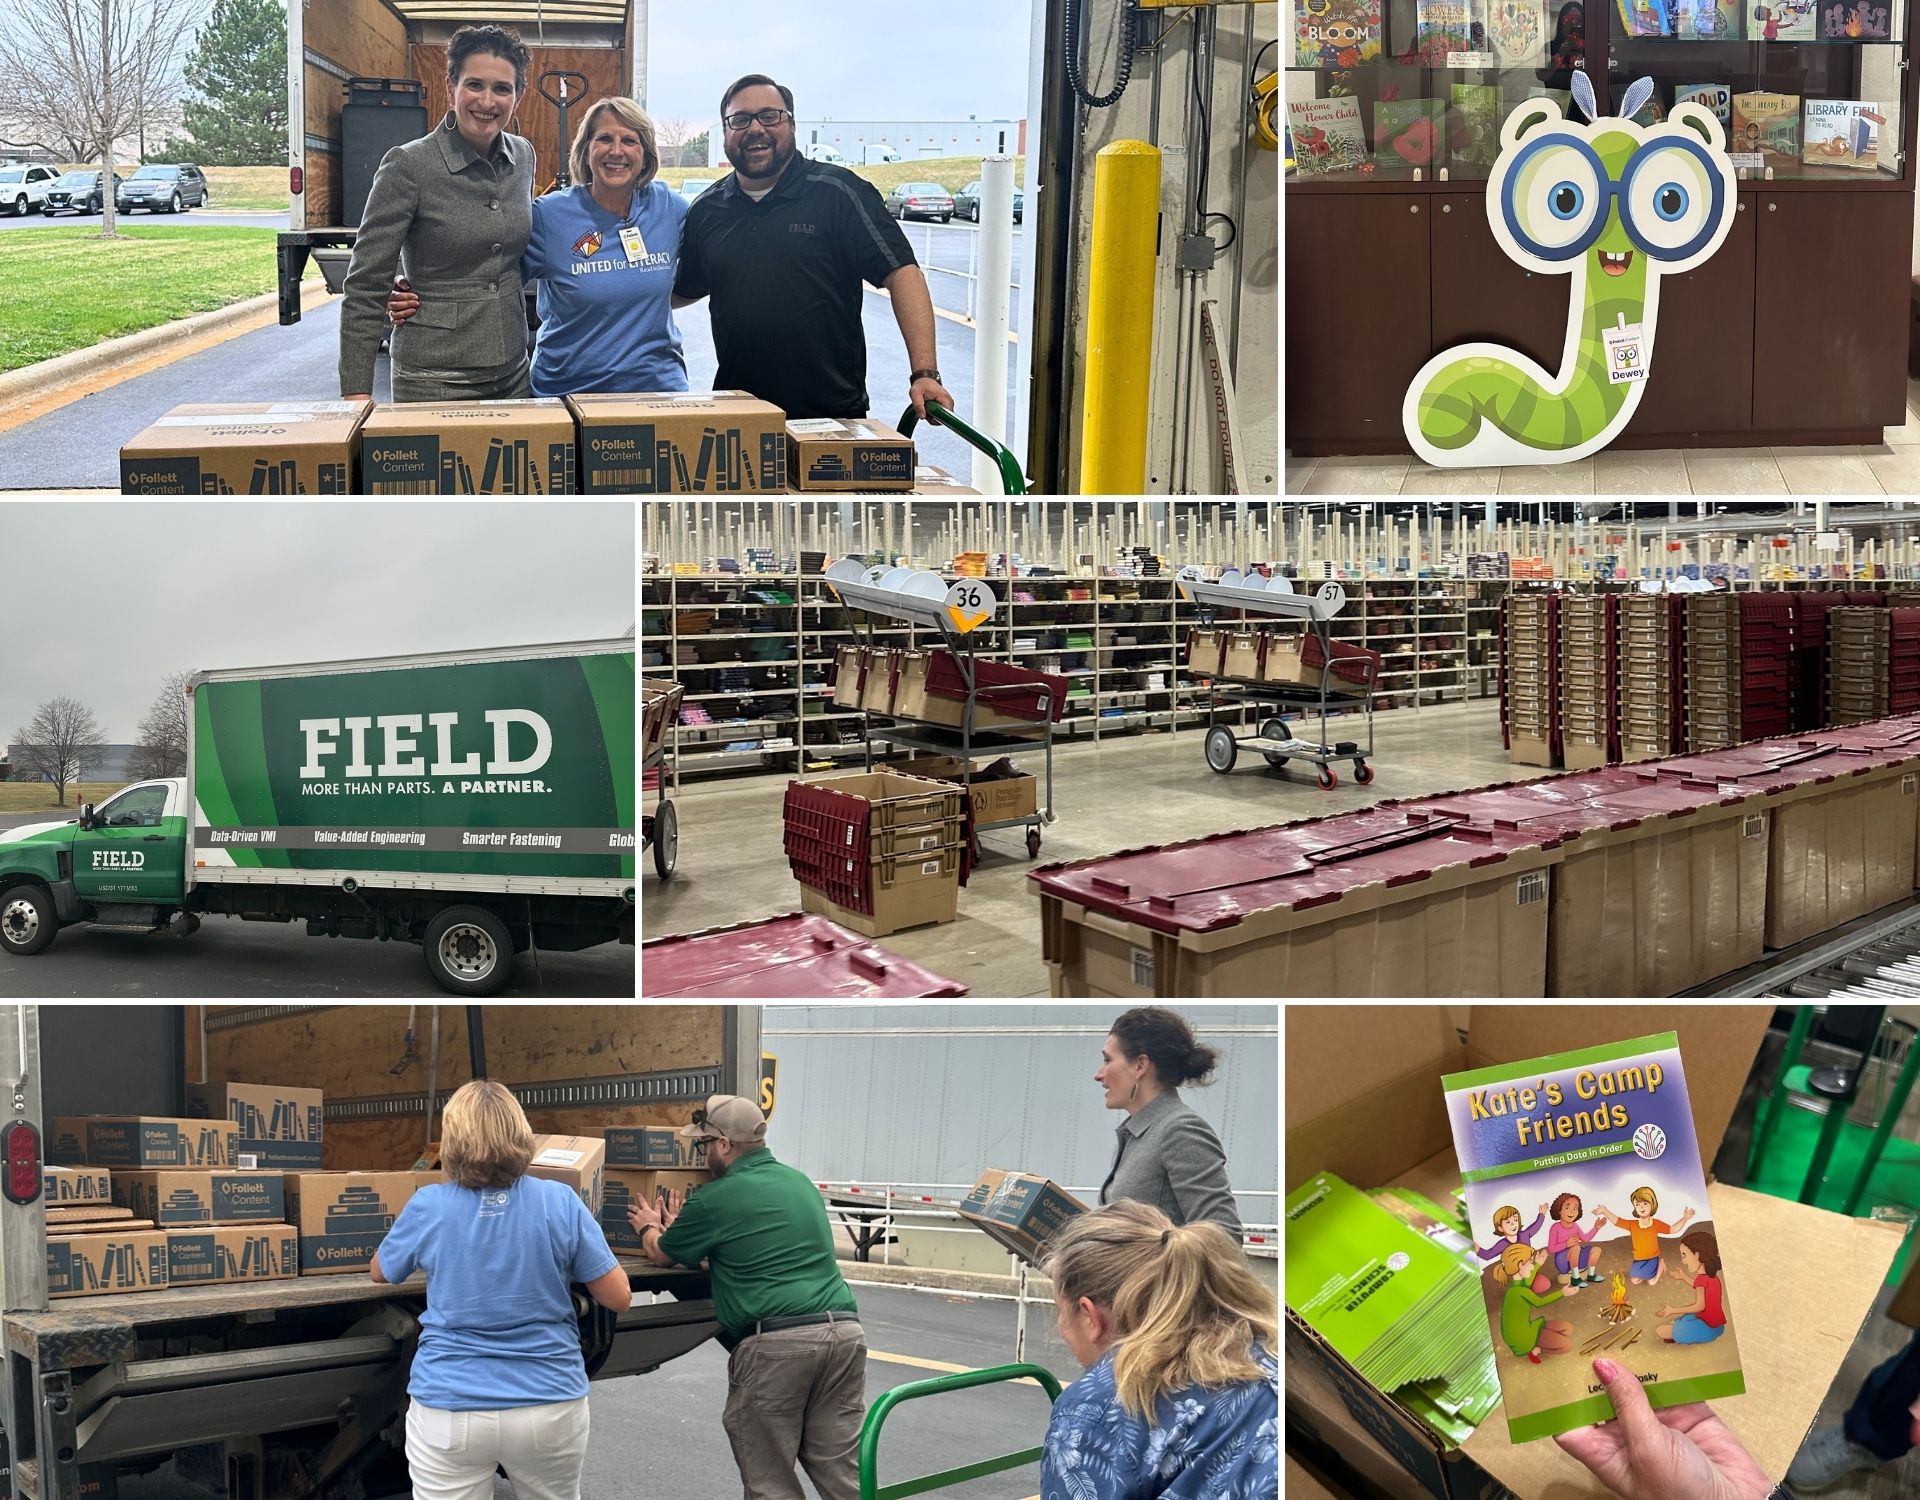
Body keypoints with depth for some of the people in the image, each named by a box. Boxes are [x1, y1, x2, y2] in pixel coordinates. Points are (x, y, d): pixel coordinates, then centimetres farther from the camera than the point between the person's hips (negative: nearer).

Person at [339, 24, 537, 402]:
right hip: (435, 381, -5)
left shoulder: (523, 155, 6)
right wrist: (356, 392, -15)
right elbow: (366, 285, -10)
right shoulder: (408, 166, -11)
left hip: (513, 373, 5)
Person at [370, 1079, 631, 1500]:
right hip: (550, 1406, 1)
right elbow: (620, 1298, -4)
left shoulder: (428, 1207, -9)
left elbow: (379, 1272, 12)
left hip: (450, 1410, -1)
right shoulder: (560, 1201, -10)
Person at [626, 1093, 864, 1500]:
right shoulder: (801, 1182, 19)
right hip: (844, 1333, 6)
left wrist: (648, 1227, 39)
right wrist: (680, 1228, 47)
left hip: (775, 1344, -6)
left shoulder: (715, 1199, -1)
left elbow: (661, 1255, 16)